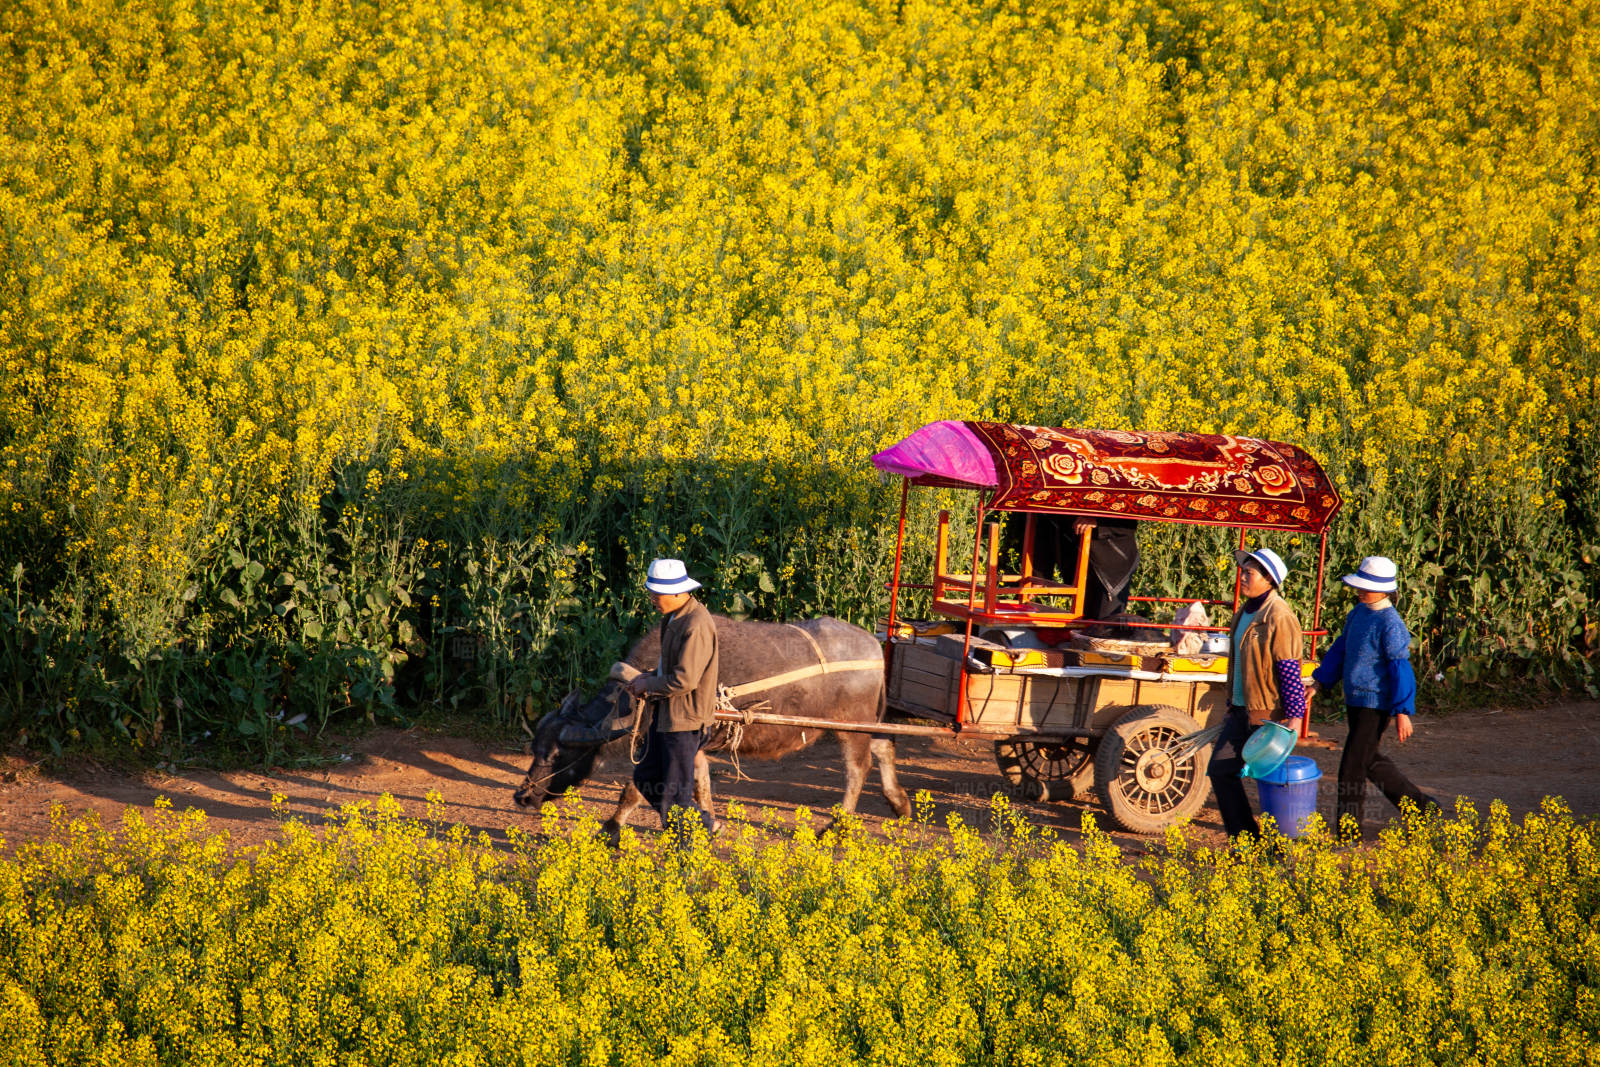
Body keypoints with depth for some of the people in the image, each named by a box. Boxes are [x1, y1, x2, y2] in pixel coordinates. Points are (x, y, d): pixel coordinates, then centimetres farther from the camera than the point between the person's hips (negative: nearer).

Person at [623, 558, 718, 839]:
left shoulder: (696, 625, -23)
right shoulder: (674, 616, 9)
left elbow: (685, 680, -26)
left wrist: (649, 685, -12)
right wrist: (648, 678, 5)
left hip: (684, 719, -11)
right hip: (665, 712, 11)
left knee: (675, 793, -4)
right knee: (647, 777, 17)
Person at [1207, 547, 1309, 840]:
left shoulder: (1278, 617, -17)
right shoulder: (1245, 612, 13)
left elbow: (1290, 671, -19)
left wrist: (1294, 717, -21)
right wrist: (1231, 706, 23)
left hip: (1269, 714, -10)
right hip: (1243, 711, 10)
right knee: (1221, 769, 8)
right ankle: (1243, 837, 15)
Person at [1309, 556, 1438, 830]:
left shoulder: (1390, 624, -18)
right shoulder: (1358, 613, 7)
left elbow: (1401, 668, -18)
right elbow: (1340, 650, 19)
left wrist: (1403, 713, -19)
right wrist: (1319, 682, 13)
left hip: (1375, 705, -9)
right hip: (1355, 701, 9)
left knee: (1353, 766, -5)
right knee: (1370, 761, 20)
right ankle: (1418, 804, 34)